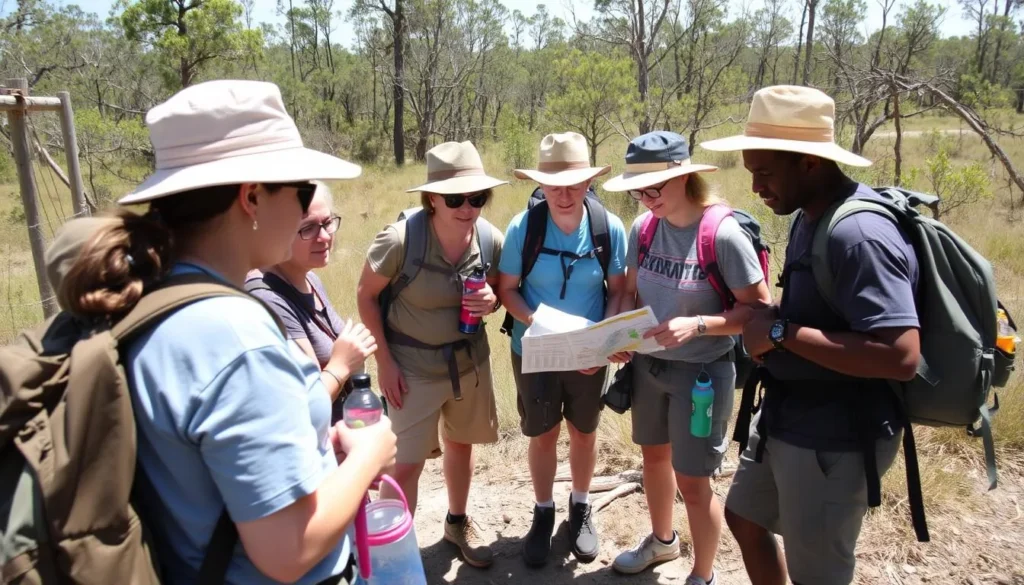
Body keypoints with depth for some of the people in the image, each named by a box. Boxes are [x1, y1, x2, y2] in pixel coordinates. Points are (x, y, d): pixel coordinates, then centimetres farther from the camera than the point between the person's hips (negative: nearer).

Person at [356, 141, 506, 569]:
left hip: (470, 358, 5)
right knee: (406, 464, -1)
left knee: (460, 443, 22)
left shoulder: (491, 239, -12)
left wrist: (491, 301, -19)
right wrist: (384, 361, -14)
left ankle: (457, 523, 46)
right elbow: (366, 295, -11)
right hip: (414, 365, -4)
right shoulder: (400, 239, -24)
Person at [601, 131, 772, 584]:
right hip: (647, 365, 6)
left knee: (692, 481, 6)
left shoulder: (724, 234, -21)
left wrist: (697, 325, -29)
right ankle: (662, 540, 50)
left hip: (702, 372, -6)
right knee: (653, 455, 23)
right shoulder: (643, 228, -5)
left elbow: (760, 309, -17)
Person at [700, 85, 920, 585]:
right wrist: (769, 331, 3)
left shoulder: (860, 233, -26)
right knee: (744, 519, 25)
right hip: (785, 417, 10)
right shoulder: (810, 217, 5)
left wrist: (782, 332, -28)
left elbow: (901, 357, -33)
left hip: (833, 439, -9)